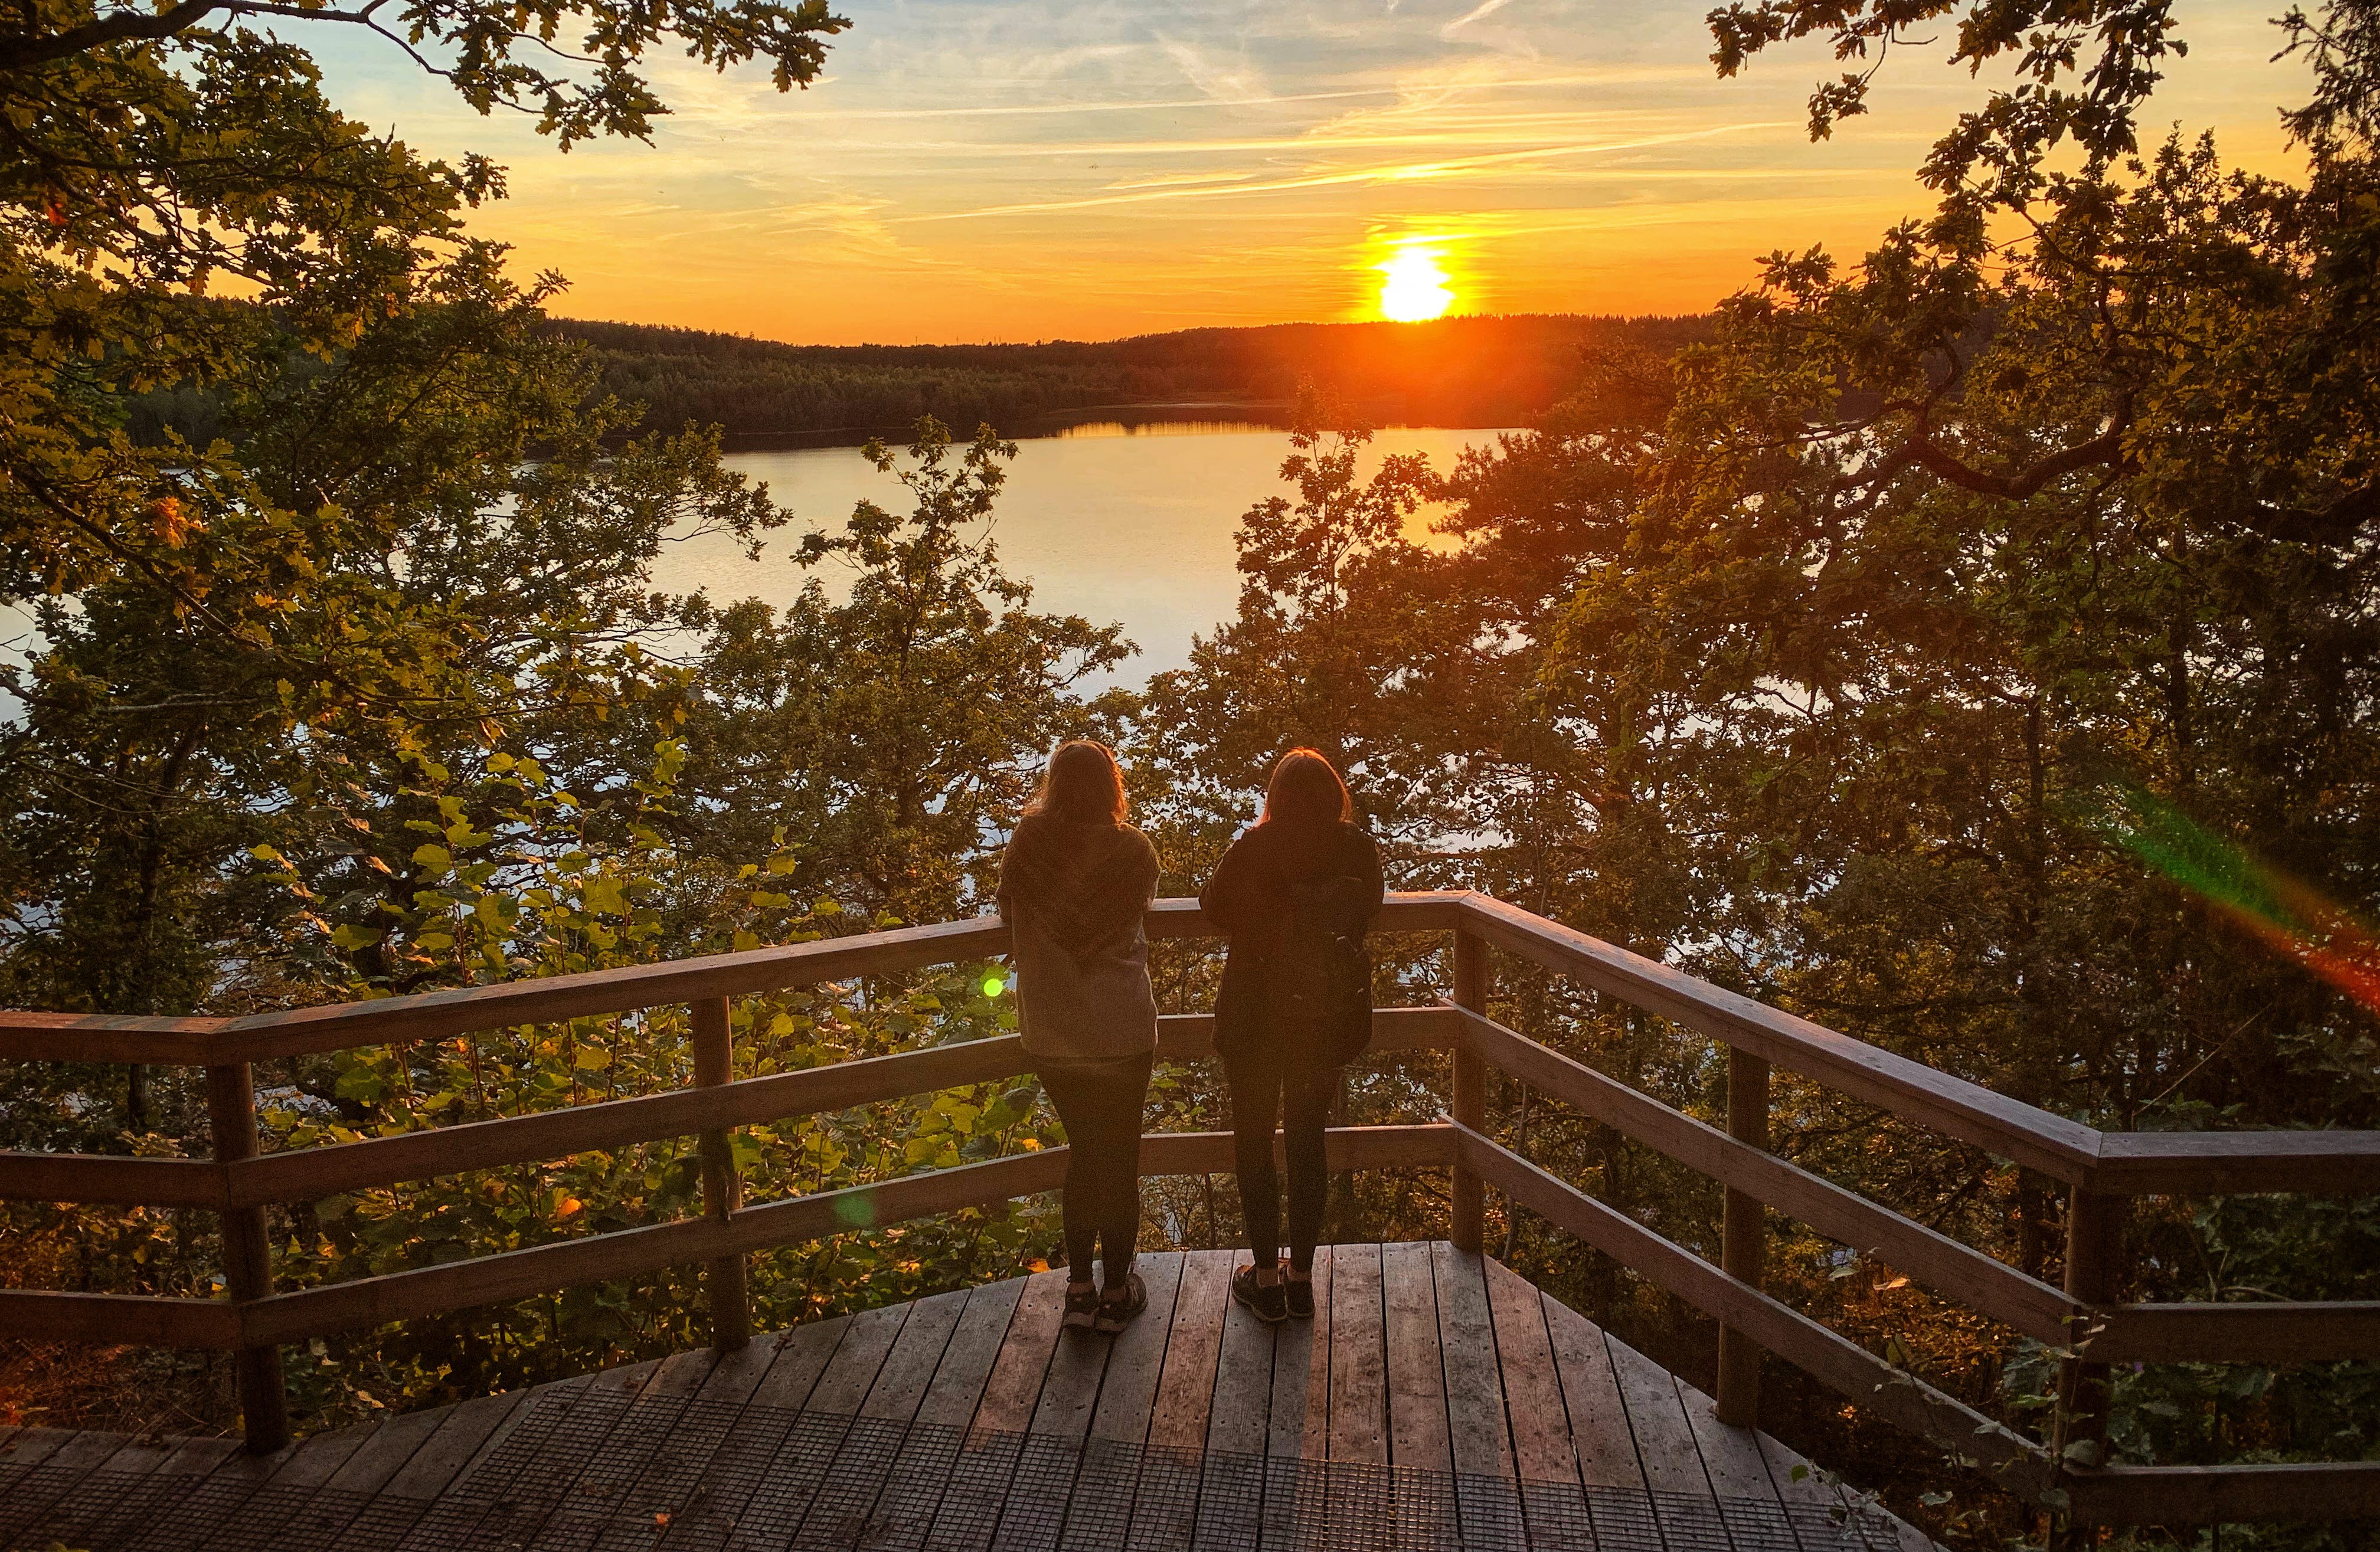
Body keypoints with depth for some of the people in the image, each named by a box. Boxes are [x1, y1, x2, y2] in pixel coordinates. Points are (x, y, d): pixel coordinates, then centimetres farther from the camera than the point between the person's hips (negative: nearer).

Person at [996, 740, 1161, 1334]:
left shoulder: (1026, 845, -8)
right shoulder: (1132, 850, -13)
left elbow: (1008, 911, 7)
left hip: (1049, 1034, 2)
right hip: (1120, 1032, -2)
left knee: (1083, 1149, 21)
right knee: (1119, 1158, 14)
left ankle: (1079, 1289, 23)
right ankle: (1116, 1292, 24)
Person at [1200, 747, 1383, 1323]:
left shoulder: (1257, 846, -18)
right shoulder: (1358, 848, -10)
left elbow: (1213, 904, -3)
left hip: (1257, 1016, -3)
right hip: (1329, 1017, 3)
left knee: (1254, 1142, 14)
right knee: (1308, 1141, 17)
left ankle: (1266, 1280, 20)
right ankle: (1302, 1279, 25)